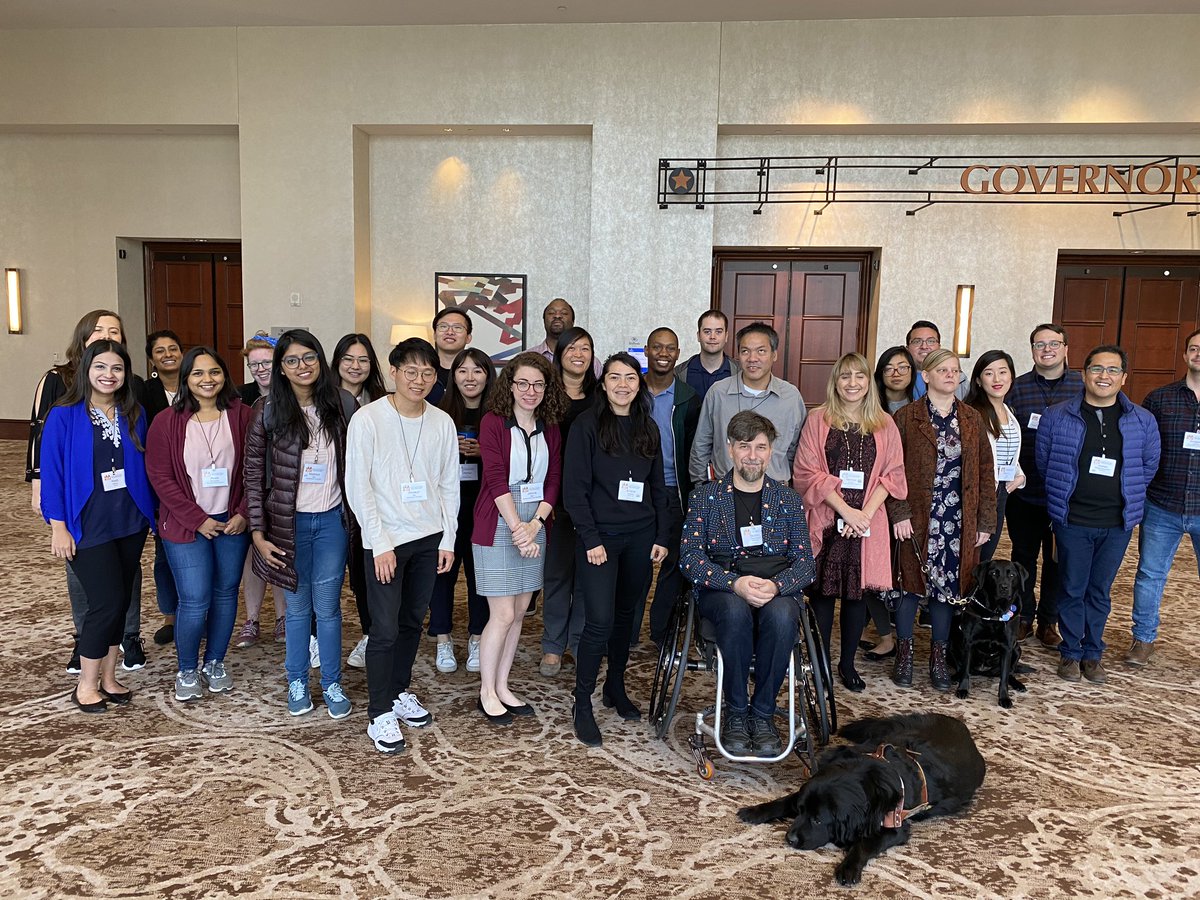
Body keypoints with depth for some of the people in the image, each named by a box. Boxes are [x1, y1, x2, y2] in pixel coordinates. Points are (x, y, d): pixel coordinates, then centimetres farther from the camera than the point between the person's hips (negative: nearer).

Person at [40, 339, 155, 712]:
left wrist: (150, 514, 5)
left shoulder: (134, 415, 4)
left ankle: (108, 678, 24)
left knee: (120, 601, 10)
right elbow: (52, 472, -7)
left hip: (130, 524, 5)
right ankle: (86, 685, 11)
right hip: (89, 527, -4)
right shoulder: (64, 416, -7)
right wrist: (58, 527, -9)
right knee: (107, 602, -7)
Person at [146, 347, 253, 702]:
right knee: (195, 600, -4)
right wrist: (198, 520, -11)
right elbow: (160, 477, -6)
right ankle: (187, 671, 18)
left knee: (226, 593, 10)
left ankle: (215, 663, 29)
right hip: (186, 525, -2)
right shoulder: (167, 422, -4)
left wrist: (243, 514, -7)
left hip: (232, 522, 2)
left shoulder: (242, 416, -1)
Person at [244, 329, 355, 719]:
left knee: (327, 606, 6)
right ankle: (297, 682, 29)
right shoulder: (268, 410, -5)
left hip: (332, 521, 0)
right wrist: (258, 532, -6)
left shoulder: (343, 404, -3)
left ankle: (332, 684, 22)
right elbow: (254, 473, -3)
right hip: (288, 522, 0)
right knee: (297, 606, 12)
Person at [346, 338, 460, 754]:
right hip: (384, 542, -4)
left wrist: (448, 540, 4)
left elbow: (449, 485, 8)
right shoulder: (368, 419, -10)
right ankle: (380, 714, 13)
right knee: (385, 629, -1)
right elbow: (357, 486, -11)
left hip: (429, 538, 4)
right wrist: (380, 544, -13)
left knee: (412, 622, 16)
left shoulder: (442, 423, 2)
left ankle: (400, 692, 34)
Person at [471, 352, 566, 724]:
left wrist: (535, 524, -8)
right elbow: (496, 479, -14)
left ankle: (502, 687, 24)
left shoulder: (550, 429, 9)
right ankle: (487, 692, 13)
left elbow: (553, 482, 6)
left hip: (534, 525, 6)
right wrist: (518, 529, -19)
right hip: (498, 525, -5)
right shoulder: (493, 422, -7)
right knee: (503, 615, -4)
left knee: (519, 611, 10)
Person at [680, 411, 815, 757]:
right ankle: (735, 712, -16)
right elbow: (689, 557, -1)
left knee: (781, 614, -35)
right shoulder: (704, 497, 9)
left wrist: (776, 585, -17)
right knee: (736, 610, -36)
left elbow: (805, 562, 6)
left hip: (778, 592, 1)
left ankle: (762, 712, -15)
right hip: (721, 589, -1)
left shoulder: (789, 501, 14)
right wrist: (736, 583, -19)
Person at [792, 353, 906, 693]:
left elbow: (892, 473, 4)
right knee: (822, 591, 2)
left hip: (866, 522, 2)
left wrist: (866, 512, -10)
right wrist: (845, 509, -12)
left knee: (858, 592, 7)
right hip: (825, 521, -2)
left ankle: (848, 663, 21)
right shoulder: (818, 419, 1)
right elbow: (807, 472, -5)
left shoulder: (884, 424, 8)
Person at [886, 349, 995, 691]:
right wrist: (899, 513, -12)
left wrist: (985, 521, 4)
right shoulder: (906, 417, -2)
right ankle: (904, 653, 17)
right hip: (918, 518, -3)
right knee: (912, 584, 3)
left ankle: (939, 656, 21)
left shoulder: (971, 419, 9)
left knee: (948, 586, 8)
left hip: (958, 520, 3)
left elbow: (985, 471, 9)